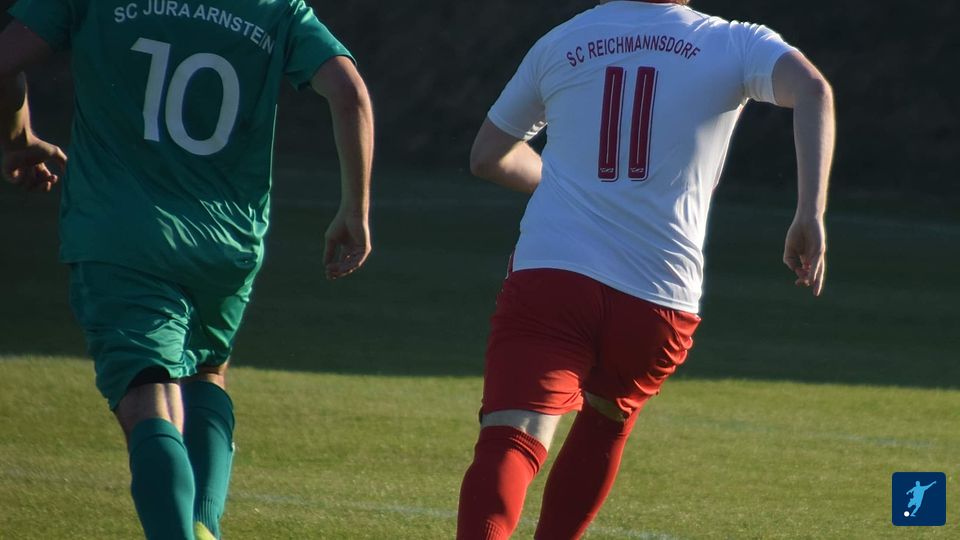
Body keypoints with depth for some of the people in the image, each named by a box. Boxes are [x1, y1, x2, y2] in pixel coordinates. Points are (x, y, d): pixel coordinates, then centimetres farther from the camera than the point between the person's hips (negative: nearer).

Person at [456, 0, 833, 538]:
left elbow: (488, 156, 26)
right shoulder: (733, 43, 8)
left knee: (512, 441, -16)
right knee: (607, 419, 29)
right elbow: (813, 89, -12)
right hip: (659, 297, 1)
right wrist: (811, 214, -15)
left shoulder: (558, 44, 15)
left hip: (548, 273, -1)